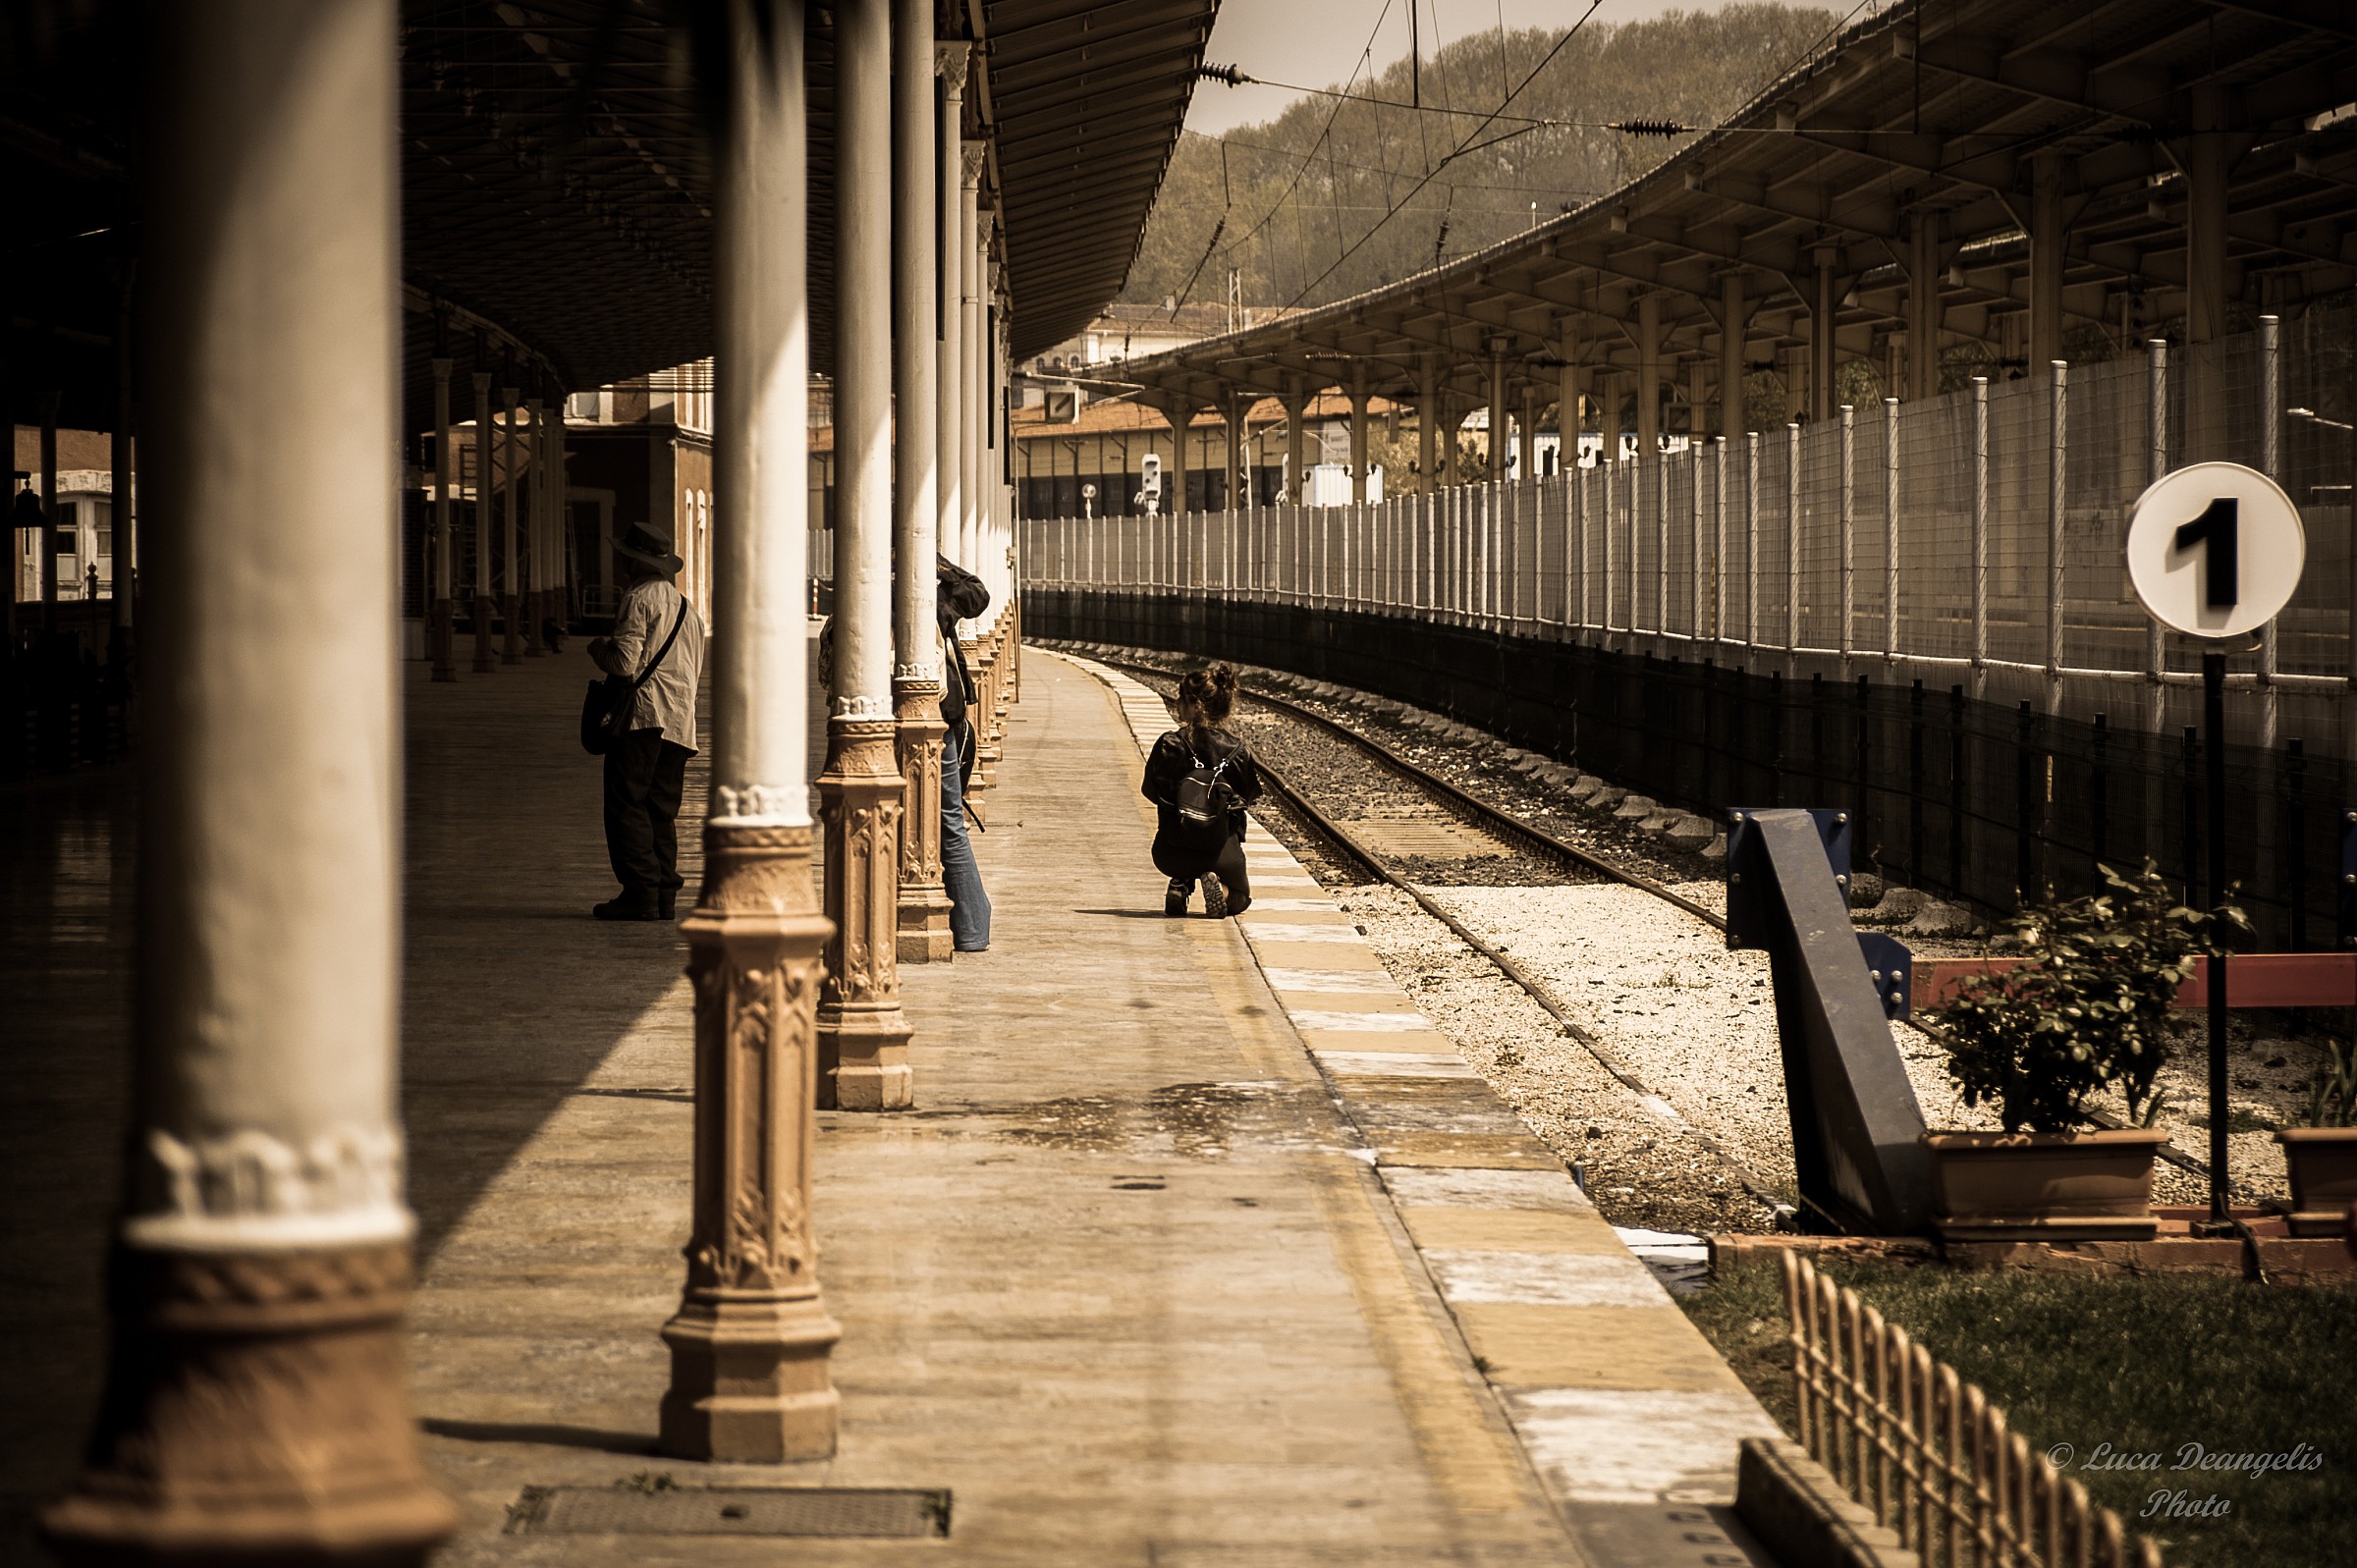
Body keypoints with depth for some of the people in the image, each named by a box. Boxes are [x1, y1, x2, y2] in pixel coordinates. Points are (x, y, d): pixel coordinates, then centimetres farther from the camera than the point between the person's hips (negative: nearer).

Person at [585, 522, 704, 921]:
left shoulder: (639, 599, -7)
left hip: (644, 716, -8)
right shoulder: (687, 607, 21)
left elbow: (625, 663, -15)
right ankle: (665, 895, 4)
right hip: (681, 722, 8)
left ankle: (640, 892, -14)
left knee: (627, 806, -7)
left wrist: (598, 647, 4)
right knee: (662, 812, 9)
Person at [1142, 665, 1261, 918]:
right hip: (1221, 851, -1)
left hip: (1172, 855, 1)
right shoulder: (1236, 751, -8)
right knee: (1238, 899, 28)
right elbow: (1249, 795, 4)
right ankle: (1218, 886, -9)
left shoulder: (1168, 745, -12)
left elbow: (1151, 791, -4)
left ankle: (1181, 886, 5)